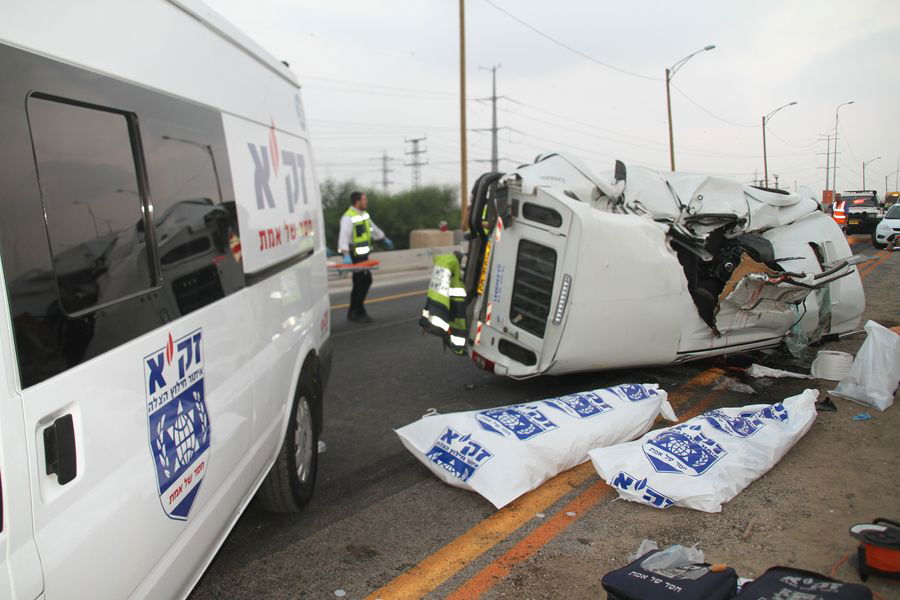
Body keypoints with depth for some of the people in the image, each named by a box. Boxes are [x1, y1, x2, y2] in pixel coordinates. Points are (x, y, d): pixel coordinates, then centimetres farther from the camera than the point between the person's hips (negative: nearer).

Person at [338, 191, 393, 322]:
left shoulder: (364, 214, 14)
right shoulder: (348, 217, -16)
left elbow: (373, 227, 29)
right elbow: (344, 236, -27)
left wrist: (385, 239, 39)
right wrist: (346, 255, -38)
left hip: (363, 254, 9)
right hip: (354, 255, -9)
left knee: (362, 282, 11)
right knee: (363, 281, -8)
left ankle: (353, 312, 20)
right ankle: (359, 313, 2)